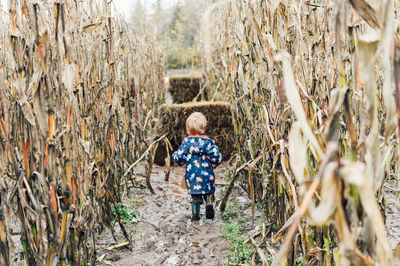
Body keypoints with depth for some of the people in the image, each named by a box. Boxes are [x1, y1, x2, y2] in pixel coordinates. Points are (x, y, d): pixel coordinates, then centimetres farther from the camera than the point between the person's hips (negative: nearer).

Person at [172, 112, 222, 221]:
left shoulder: (187, 141, -5)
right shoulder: (209, 141, -2)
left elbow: (179, 157, -7)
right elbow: (216, 157, -9)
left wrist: (174, 155, 14)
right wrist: (212, 165, 10)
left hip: (192, 176, 0)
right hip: (207, 175, 0)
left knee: (195, 196, 11)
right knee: (209, 192, 17)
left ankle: (195, 214, 7)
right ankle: (209, 203, -7)